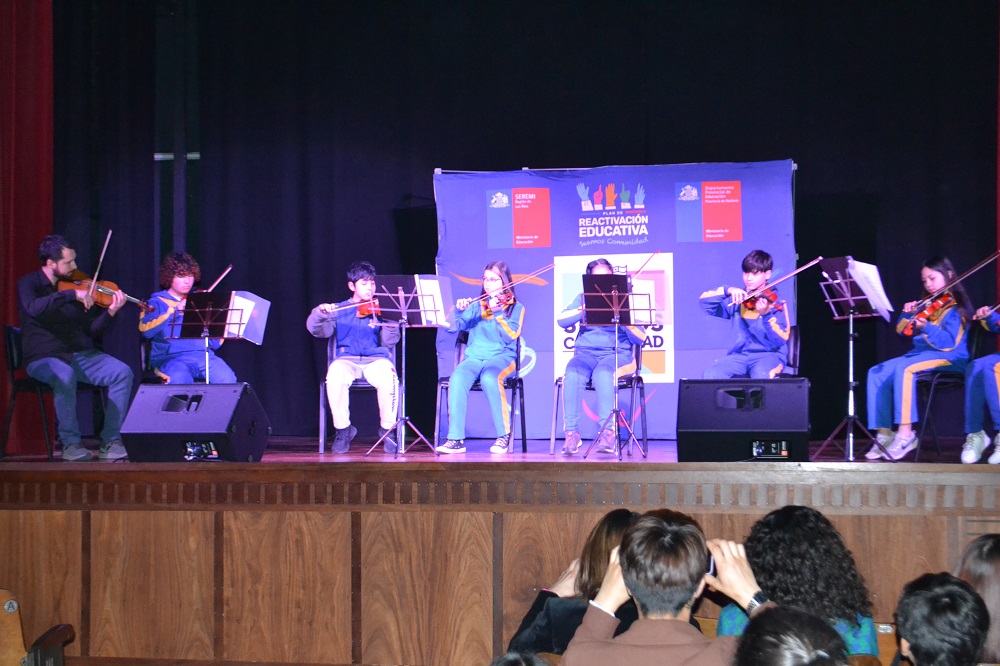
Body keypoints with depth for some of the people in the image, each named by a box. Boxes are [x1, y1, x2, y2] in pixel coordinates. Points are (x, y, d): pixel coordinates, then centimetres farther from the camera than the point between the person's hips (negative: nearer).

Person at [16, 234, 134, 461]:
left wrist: (111, 312, -10)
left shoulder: (75, 285, 10)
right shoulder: (29, 284, -2)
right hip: (43, 358, -5)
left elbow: (93, 330, 9)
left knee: (123, 373, -17)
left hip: (79, 354, 5)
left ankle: (111, 440, -12)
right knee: (65, 377, -38)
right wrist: (72, 295, -31)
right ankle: (70, 443, -23)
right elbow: (33, 307, -28)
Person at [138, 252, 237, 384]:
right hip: (171, 358, -3)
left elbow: (215, 343, 15)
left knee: (228, 379, -27)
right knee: (180, 380, -37)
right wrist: (175, 310, -17)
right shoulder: (158, 302, 11)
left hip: (203, 354, 3)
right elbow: (146, 330, -10)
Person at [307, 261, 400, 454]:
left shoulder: (380, 309, 12)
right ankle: (343, 429, -13)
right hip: (346, 359, 1)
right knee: (335, 378, -35)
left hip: (376, 359, 0)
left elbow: (389, 342, 0)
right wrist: (320, 313, -18)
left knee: (388, 379, -35)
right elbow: (316, 330, 2)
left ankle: (387, 429, -11)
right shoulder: (339, 311, 14)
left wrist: (391, 323, -19)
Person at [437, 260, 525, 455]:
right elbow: (452, 328, 5)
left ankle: (504, 436, -25)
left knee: (489, 378, -38)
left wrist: (497, 313, -20)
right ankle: (456, 439, -31)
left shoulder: (515, 307, 7)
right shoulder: (476, 306, 15)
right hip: (475, 357, 3)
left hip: (502, 356, -3)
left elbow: (510, 337, -9)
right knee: (457, 378, -32)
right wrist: (458, 309, -12)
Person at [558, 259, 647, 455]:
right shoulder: (583, 299, 14)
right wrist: (585, 308, -16)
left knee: (603, 373, -37)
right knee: (573, 375, -32)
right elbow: (561, 321, -2)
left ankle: (608, 432, -35)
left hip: (617, 354, -2)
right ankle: (571, 433, -27)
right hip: (586, 353, 2)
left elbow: (640, 339, -1)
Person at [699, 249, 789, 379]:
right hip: (740, 355, 4)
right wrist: (728, 290, -17)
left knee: (761, 375, -38)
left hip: (769, 355, -4)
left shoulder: (774, 301, -3)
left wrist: (766, 315, -30)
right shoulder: (737, 300, 9)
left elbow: (781, 340, -14)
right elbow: (705, 301, -1)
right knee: (710, 375, -24)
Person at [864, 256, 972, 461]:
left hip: (948, 357, -8)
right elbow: (902, 330, 20)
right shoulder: (927, 305, 19)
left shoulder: (955, 306, -4)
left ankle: (905, 433, -34)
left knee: (903, 368, -35)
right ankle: (884, 434, -16)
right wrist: (908, 314, 1)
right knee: (877, 373, -12)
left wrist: (927, 328, -33)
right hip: (920, 352, 8)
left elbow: (949, 342, -18)